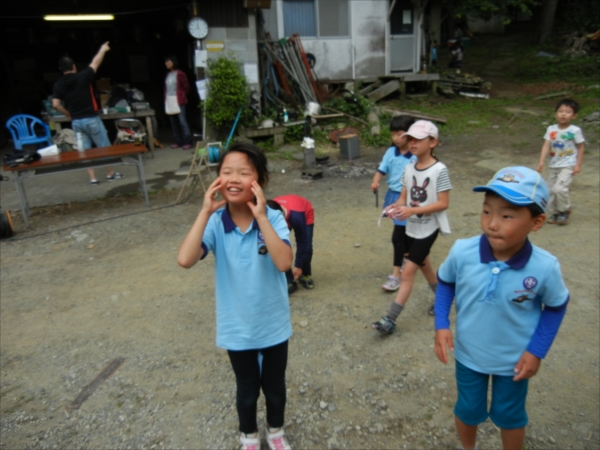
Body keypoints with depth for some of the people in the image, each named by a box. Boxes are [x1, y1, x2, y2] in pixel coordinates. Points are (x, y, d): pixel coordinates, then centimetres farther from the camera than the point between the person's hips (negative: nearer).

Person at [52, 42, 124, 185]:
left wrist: (69, 115, 12)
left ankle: (92, 178, 9)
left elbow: (56, 104, -3)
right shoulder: (82, 77, -10)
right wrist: (103, 50, 19)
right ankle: (110, 173, 16)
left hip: (76, 122, 4)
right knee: (104, 147, 9)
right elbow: (95, 63, 4)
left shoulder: (58, 84, 1)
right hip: (91, 119, -4)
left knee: (85, 150, 10)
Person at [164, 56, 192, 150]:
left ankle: (187, 142, -4)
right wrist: (165, 98, 8)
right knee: (174, 123, 9)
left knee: (182, 122, -8)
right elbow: (166, 88, 17)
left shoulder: (180, 74, -8)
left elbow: (186, 86, -2)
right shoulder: (168, 74, 13)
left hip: (178, 101, -7)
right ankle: (178, 142, 16)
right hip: (169, 101, 7)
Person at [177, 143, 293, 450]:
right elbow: (185, 260, -30)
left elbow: (284, 262, -33)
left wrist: (260, 216, -34)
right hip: (237, 327, 0)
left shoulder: (273, 219, -18)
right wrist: (205, 212, -30)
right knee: (247, 389, 23)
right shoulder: (215, 224, -15)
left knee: (275, 386, 23)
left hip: (273, 325, 0)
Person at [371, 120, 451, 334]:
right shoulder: (409, 168, 1)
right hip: (411, 227, 7)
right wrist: (397, 205, -18)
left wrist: (413, 210, -28)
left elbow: (443, 203, -18)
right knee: (424, 266, 22)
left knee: (407, 272, -7)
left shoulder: (439, 170, -17)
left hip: (428, 229, -7)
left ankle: (390, 320, -1)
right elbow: (404, 196, 6)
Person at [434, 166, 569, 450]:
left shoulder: (545, 268, -27)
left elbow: (556, 307, -6)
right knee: (468, 411, 24)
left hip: (514, 360, -1)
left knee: (509, 416, 24)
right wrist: (441, 325, -13)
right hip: (468, 354, 1)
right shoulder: (461, 252, -26)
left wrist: (537, 351, -10)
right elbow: (445, 283, -5)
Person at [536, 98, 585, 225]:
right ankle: (554, 213, 24)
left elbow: (581, 147, -1)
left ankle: (565, 211, 5)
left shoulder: (575, 130, -8)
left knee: (559, 188, -19)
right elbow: (546, 145, -5)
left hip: (568, 166, -4)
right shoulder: (551, 129, 0)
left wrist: (578, 165, -6)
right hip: (553, 165, 4)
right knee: (551, 190, 7)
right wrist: (541, 161, -15)